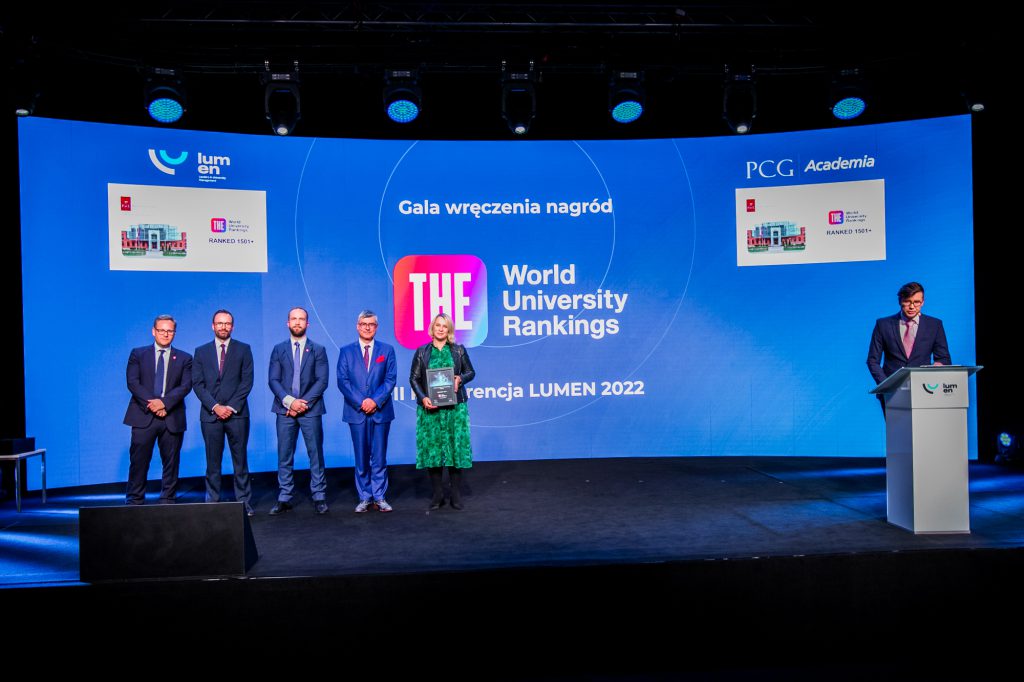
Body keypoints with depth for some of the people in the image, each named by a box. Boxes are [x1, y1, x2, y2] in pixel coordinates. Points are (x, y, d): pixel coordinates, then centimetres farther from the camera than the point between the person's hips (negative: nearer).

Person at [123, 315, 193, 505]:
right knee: (139, 461, -1)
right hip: (144, 416, -1)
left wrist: (164, 402, -16)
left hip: (172, 418, 1)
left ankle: (167, 501, 13)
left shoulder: (184, 358, 10)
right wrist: (151, 404, -13)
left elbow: (186, 386, -2)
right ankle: (134, 501, 8)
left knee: (171, 462, 5)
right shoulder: (138, 354, 9)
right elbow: (132, 382, -1)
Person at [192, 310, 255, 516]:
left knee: (240, 461, 1)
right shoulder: (201, 351, 11)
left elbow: (247, 381, 0)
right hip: (210, 414, 1)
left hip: (237, 413, -1)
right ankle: (212, 503, 10)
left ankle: (244, 502, 6)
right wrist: (215, 406, -8)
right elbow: (197, 384, 4)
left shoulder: (243, 349, 7)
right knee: (213, 462, 4)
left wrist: (232, 407, -9)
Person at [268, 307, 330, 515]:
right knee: (284, 456, 4)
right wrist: (289, 401, -12)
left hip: (311, 410, -1)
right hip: (285, 410, 1)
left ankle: (319, 497, 8)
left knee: (316, 454, 1)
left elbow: (322, 381, -2)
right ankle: (284, 499, 11)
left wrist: (305, 403, -13)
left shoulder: (318, 350, 7)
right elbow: (273, 380, 2)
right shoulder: (279, 349, 10)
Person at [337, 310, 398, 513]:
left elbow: (391, 379, -1)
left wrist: (375, 400, -13)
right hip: (357, 412, 0)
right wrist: (361, 402, -12)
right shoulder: (346, 351, 7)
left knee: (379, 457, 3)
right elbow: (342, 380, -1)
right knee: (361, 458, 6)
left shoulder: (387, 350, 7)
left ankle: (379, 497, 11)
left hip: (381, 411, 0)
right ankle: (365, 497, 14)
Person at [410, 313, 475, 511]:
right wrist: (423, 398, -10)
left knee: (456, 448, 1)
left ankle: (456, 497, 9)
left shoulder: (458, 350, 7)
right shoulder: (422, 352, 6)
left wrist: (460, 379, -10)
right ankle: (437, 496, 11)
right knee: (432, 448, 1)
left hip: (455, 407, 0)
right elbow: (414, 378, 4)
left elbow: (470, 372, 12)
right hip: (430, 408, 0)